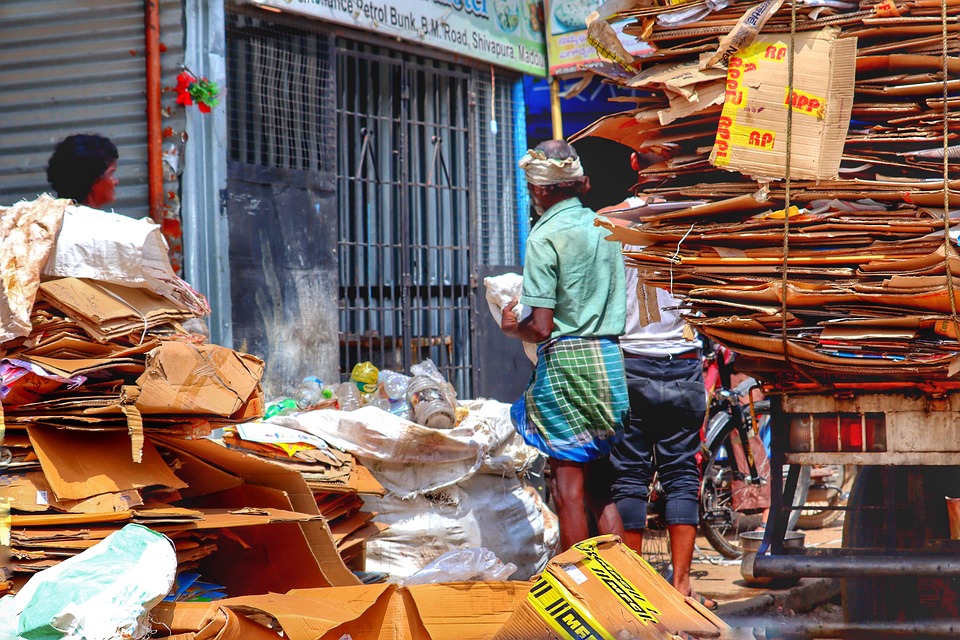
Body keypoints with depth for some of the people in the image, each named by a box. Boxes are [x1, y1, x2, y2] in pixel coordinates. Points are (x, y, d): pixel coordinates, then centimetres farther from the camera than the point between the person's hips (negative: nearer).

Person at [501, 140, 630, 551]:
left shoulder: (545, 237, -10)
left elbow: (541, 328, -14)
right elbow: (624, 304, 13)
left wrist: (512, 327, 6)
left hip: (566, 361, -6)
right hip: (613, 360, 7)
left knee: (567, 485, 1)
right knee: (601, 485, 13)